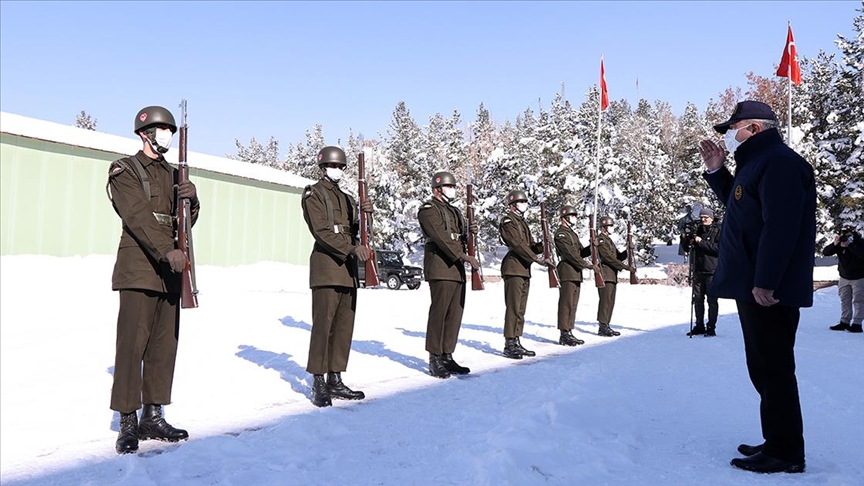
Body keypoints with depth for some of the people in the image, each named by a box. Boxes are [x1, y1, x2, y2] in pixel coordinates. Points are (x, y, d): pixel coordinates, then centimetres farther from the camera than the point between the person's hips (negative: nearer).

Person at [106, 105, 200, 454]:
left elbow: (185, 221, 15)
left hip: (169, 269, 7)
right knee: (132, 344, -7)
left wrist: (191, 199, -7)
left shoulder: (172, 174, 19)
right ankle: (128, 424, 0)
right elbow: (138, 216, -15)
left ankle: (153, 417, 15)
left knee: (164, 344, 7)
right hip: (139, 269, -6)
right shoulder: (124, 170, 0)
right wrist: (167, 251, -27)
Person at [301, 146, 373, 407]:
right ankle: (318, 384, -1)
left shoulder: (346, 199, 22)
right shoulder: (313, 195, 0)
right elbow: (321, 231, -12)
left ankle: (335, 381, 14)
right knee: (323, 325, -7)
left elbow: (356, 231, 13)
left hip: (348, 269, 7)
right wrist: (352, 248, -22)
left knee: (344, 326, 7)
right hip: (326, 267, -7)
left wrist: (366, 214, -7)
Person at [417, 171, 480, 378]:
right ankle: (435, 360, -1)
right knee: (439, 312, -8)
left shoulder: (454, 212, 24)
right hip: (440, 268, -9)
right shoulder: (429, 210, -4)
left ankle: (447, 357, 14)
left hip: (457, 269, 9)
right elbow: (441, 237, -16)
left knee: (455, 314, 7)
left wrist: (470, 233, 1)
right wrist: (464, 256, -20)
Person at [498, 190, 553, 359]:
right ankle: (509, 345, -7)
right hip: (513, 267, -9)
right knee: (513, 307, -10)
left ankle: (516, 342, 14)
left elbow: (530, 245, 18)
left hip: (525, 269, 9)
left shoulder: (522, 222, 22)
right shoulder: (507, 221, -5)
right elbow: (517, 245, -16)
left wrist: (541, 246, -5)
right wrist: (538, 259, -18)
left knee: (520, 309, 9)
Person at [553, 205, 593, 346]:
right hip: (567, 273, -10)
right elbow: (570, 253, -17)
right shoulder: (561, 234, -9)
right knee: (566, 303, -9)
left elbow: (580, 251, 19)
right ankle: (564, 335, -7)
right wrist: (585, 264, -14)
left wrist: (590, 249, -1)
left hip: (576, 273, 10)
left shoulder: (572, 233, 22)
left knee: (573, 304, 11)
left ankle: (569, 333, 16)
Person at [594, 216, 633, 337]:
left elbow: (618, 256, 19)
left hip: (612, 276, 10)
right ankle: (602, 327, -5)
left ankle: (606, 326, 15)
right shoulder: (600, 240, -10)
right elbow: (610, 258, -18)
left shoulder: (608, 240, 21)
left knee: (610, 302, 10)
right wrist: (626, 267, -18)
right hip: (605, 276, -10)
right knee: (606, 301, -9)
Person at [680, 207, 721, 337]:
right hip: (698, 271, 5)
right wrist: (684, 239, -4)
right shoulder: (696, 231, 13)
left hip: (712, 271, -5)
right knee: (697, 299, 9)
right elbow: (687, 249, 16)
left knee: (712, 300, -1)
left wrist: (701, 242, -18)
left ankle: (711, 327, 5)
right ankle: (699, 326, 18)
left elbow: (718, 248, -15)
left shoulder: (718, 231, -1)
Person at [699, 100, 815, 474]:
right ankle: (778, 442, 25)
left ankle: (785, 453, 5)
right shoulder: (759, 162, 19)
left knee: (772, 369, -4)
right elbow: (740, 206, 31)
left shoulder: (779, 163, -14)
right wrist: (716, 170, 19)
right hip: (755, 286, 11)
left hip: (768, 289, -11)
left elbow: (780, 227, -23)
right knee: (765, 369, 15)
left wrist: (764, 282, -25)